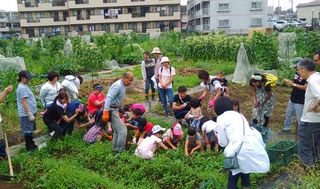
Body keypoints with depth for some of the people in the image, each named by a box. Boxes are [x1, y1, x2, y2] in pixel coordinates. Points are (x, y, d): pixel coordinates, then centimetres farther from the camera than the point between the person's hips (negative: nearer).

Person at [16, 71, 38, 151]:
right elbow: (24, 102, -23)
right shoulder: (22, 88, -20)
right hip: (26, 114, -10)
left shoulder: (25, 86, 11)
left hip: (30, 112, 10)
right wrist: (30, 114, -23)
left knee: (30, 130, 20)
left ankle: (31, 145, 33)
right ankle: (29, 147, 14)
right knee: (28, 131, 2)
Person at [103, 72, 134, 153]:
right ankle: (120, 150, 1)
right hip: (111, 110, -10)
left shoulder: (123, 85, 10)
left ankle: (115, 149, 31)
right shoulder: (118, 85, -20)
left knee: (117, 130, 19)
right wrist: (105, 112, -32)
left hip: (115, 109, 10)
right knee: (123, 130, -8)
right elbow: (109, 98, -27)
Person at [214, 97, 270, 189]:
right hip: (254, 144, 6)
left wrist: (218, 135, 25)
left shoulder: (221, 118, 5)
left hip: (240, 148, -6)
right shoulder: (239, 115, 24)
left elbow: (223, 142, 5)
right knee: (245, 172, 26)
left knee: (233, 177, 11)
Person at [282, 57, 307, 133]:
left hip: (300, 101, -9)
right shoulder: (297, 72, 7)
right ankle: (286, 129, 33)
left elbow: (305, 87, -24)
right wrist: (288, 81, 0)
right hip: (292, 99, 9)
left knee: (299, 118, -3)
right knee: (288, 114, 18)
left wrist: (293, 84, -23)